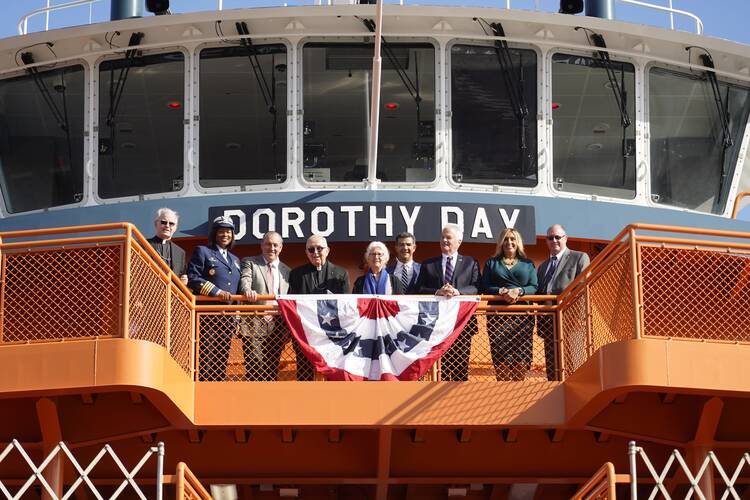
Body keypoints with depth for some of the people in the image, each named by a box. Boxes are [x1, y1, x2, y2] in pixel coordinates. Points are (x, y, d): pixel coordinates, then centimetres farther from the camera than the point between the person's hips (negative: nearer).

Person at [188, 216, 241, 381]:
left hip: (228, 316, 6)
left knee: (222, 358, 5)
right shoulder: (202, 252, 5)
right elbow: (193, 278, -7)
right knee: (206, 356, -12)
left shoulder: (235, 260, 24)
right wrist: (216, 291, -16)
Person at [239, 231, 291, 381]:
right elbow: (244, 280, -11)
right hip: (255, 324, -4)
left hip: (277, 327, 4)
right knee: (255, 368, -9)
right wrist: (247, 290, -35)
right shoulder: (249, 263, 7)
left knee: (272, 368, 6)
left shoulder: (286, 270, 18)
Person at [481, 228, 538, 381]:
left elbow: (534, 287, 6)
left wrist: (519, 291, -14)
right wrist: (502, 291, -13)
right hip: (498, 315, 0)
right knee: (501, 360, -10)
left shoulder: (527, 264, 18)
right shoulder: (491, 263, 17)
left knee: (521, 359, -7)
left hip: (523, 316, 0)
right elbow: (484, 288, 6)